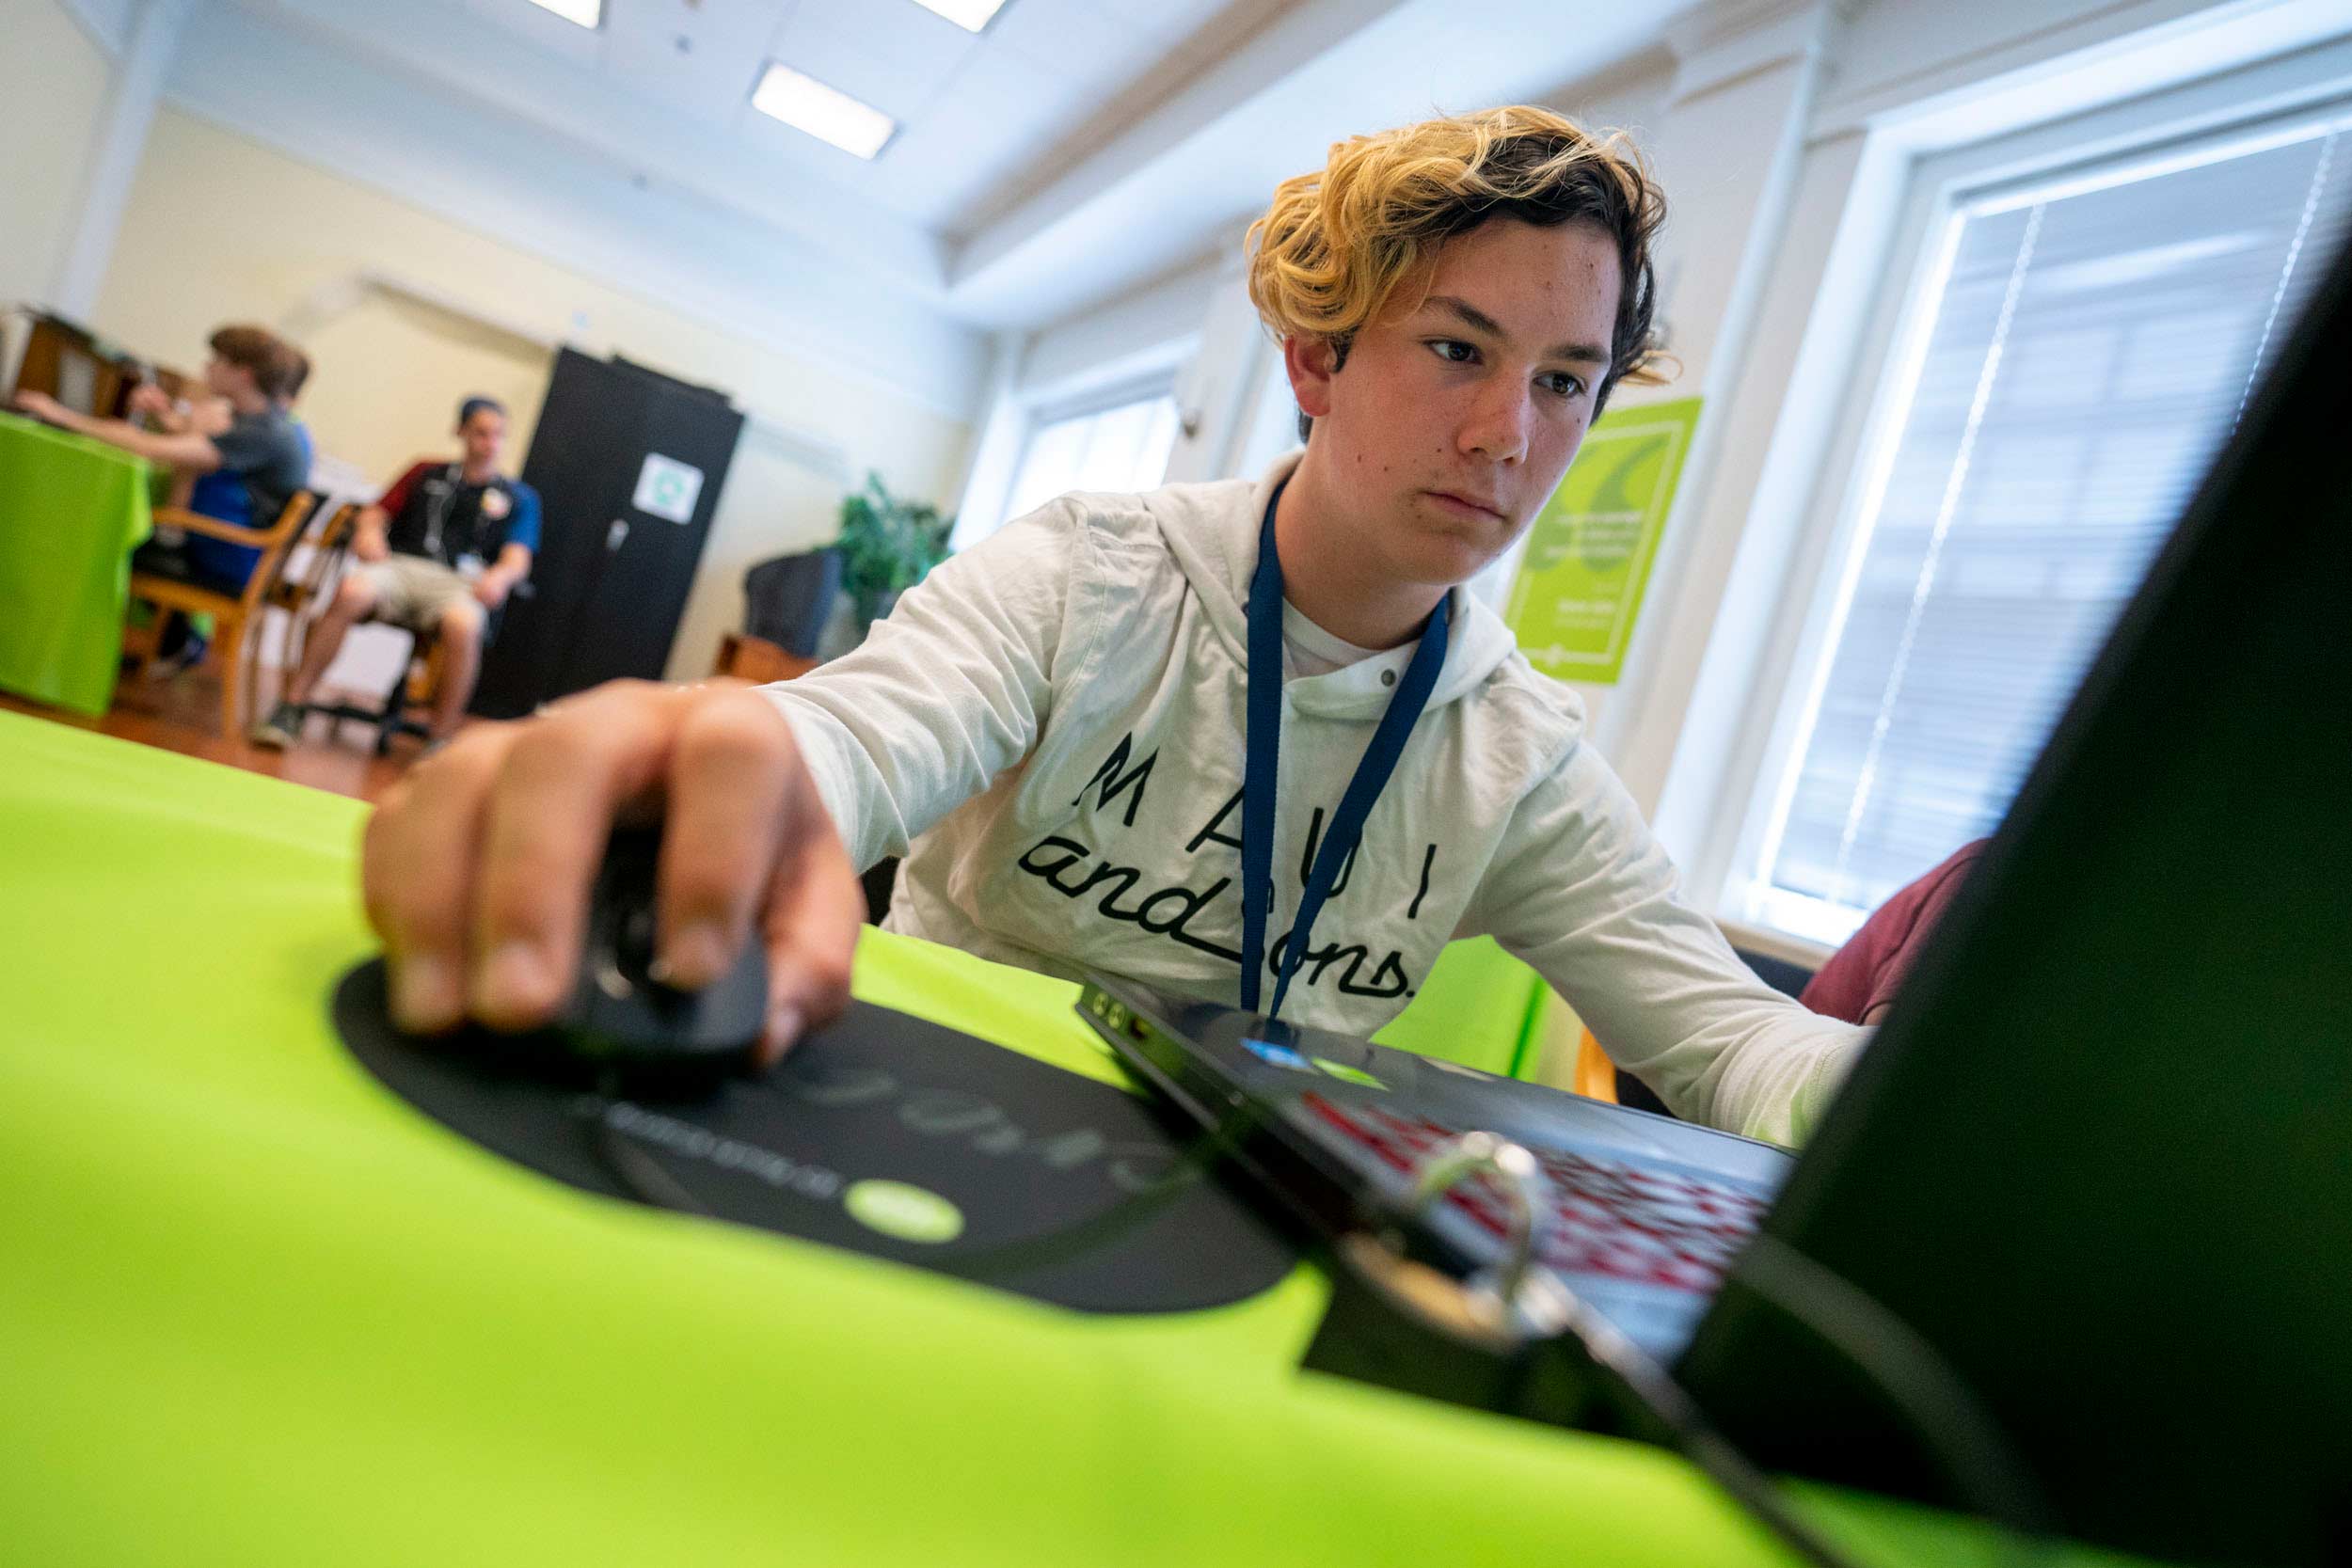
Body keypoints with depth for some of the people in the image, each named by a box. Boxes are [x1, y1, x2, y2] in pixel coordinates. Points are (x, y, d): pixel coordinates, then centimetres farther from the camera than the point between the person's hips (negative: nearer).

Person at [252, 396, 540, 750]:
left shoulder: (520, 497, 21)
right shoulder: (426, 473, 27)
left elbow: (517, 560, 7)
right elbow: (375, 513, 21)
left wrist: (499, 576, -16)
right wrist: (369, 532, -4)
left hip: (458, 583, -2)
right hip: (401, 566, 2)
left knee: (464, 623, -39)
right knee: (352, 590, -33)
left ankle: (441, 738, -31)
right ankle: (294, 704, -26)